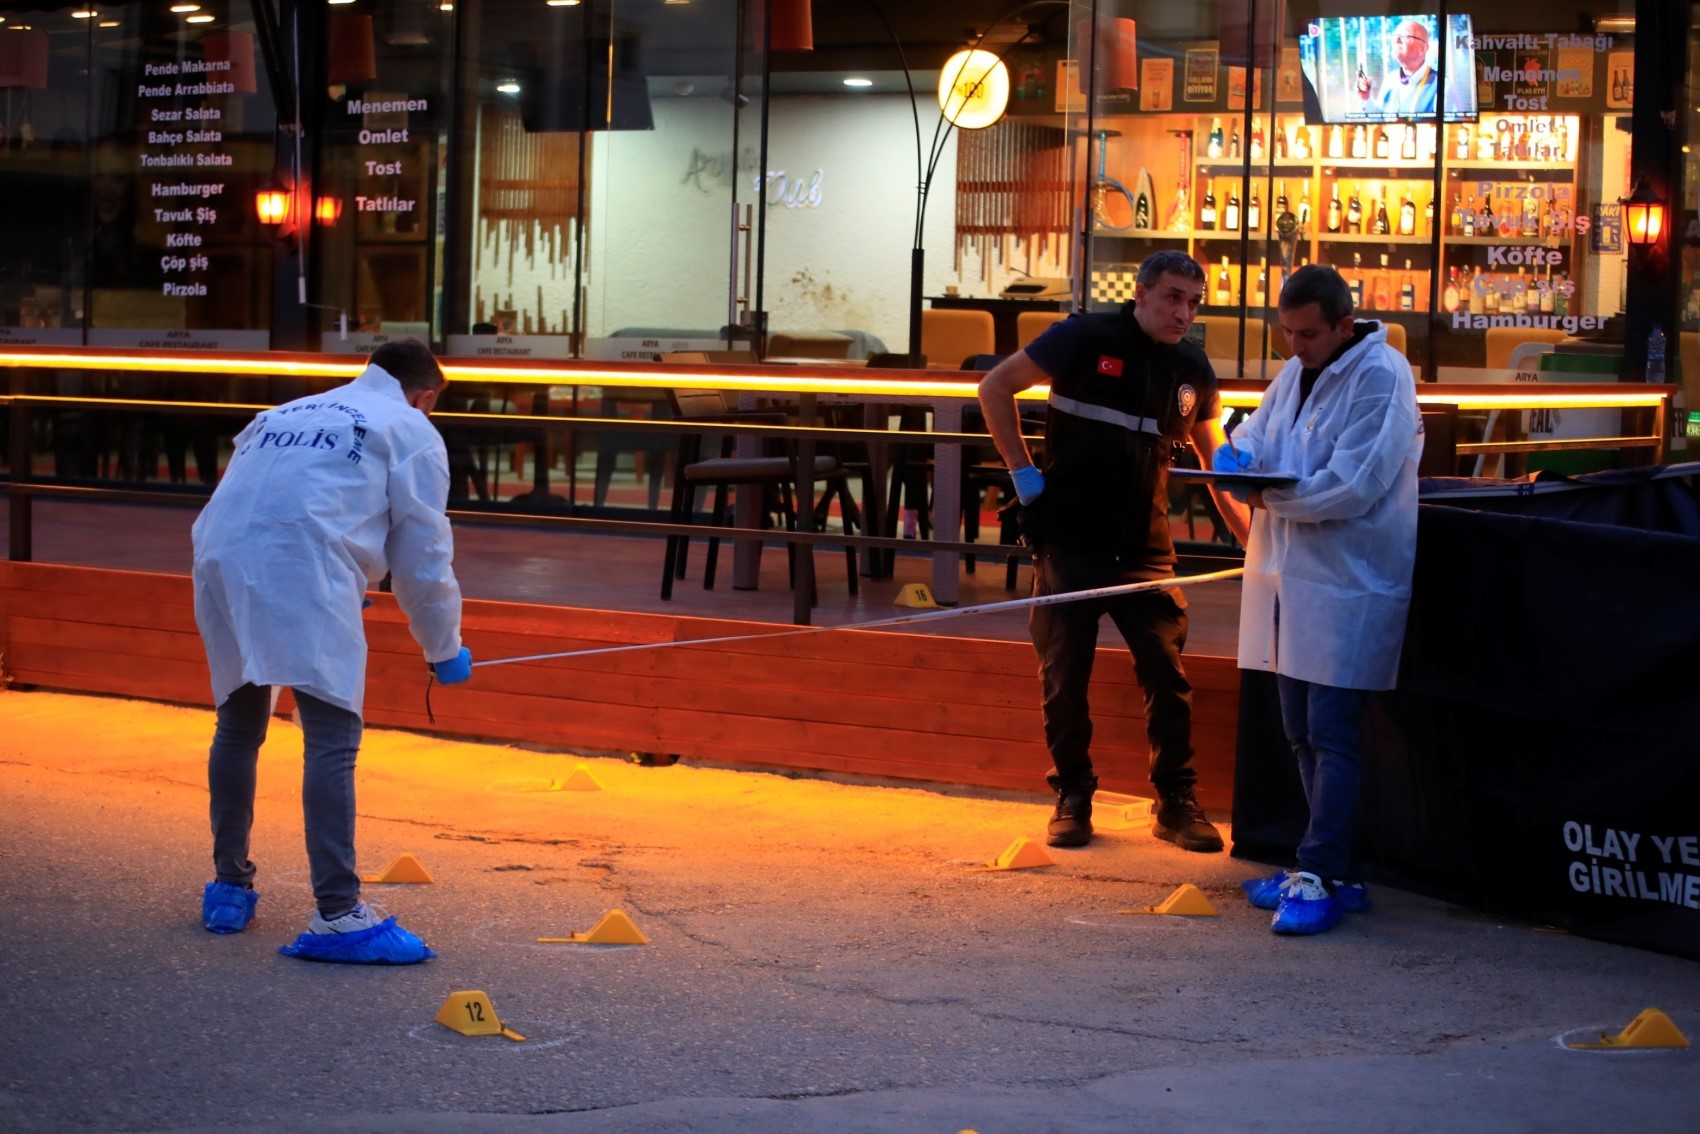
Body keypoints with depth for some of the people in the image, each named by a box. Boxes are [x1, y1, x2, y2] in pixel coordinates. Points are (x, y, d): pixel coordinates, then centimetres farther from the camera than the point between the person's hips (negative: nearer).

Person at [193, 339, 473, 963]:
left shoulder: (283, 416, 33)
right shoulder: (410, 431, 16)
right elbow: (423, 556, 13)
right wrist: (443, 650, 26)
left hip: (219, 560, 6)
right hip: (302, 567, -6)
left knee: (238, 727, 22)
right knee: (333, 738, -9)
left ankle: (229, 888, 32)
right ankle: (337, 915, -17)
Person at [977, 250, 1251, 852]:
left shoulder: (1193, 370, 6)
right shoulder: (1085, 339, -6)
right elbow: (996, 387, -1)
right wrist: (1023, 472, -5)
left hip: (1145, 549, 3)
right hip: (1070, 544, -3)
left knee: (1168, 677, -2)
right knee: (1065, 679, 3)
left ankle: (1177, 803, 10)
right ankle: (1072, 799, 17)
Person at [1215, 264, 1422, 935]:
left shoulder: (1380, 378, -13)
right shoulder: (1295, 374, 14)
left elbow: (1354, 486, -21)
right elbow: (1257, 434, 14)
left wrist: (1270, 496, -16)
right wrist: (1240, 458, -9)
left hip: (1348, 584, -9)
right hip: (1291, 579, 9)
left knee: (1331, 735, -8)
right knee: (1303, 733, 13)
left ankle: (1323, 879, -7)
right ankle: (1331, 870, 22)